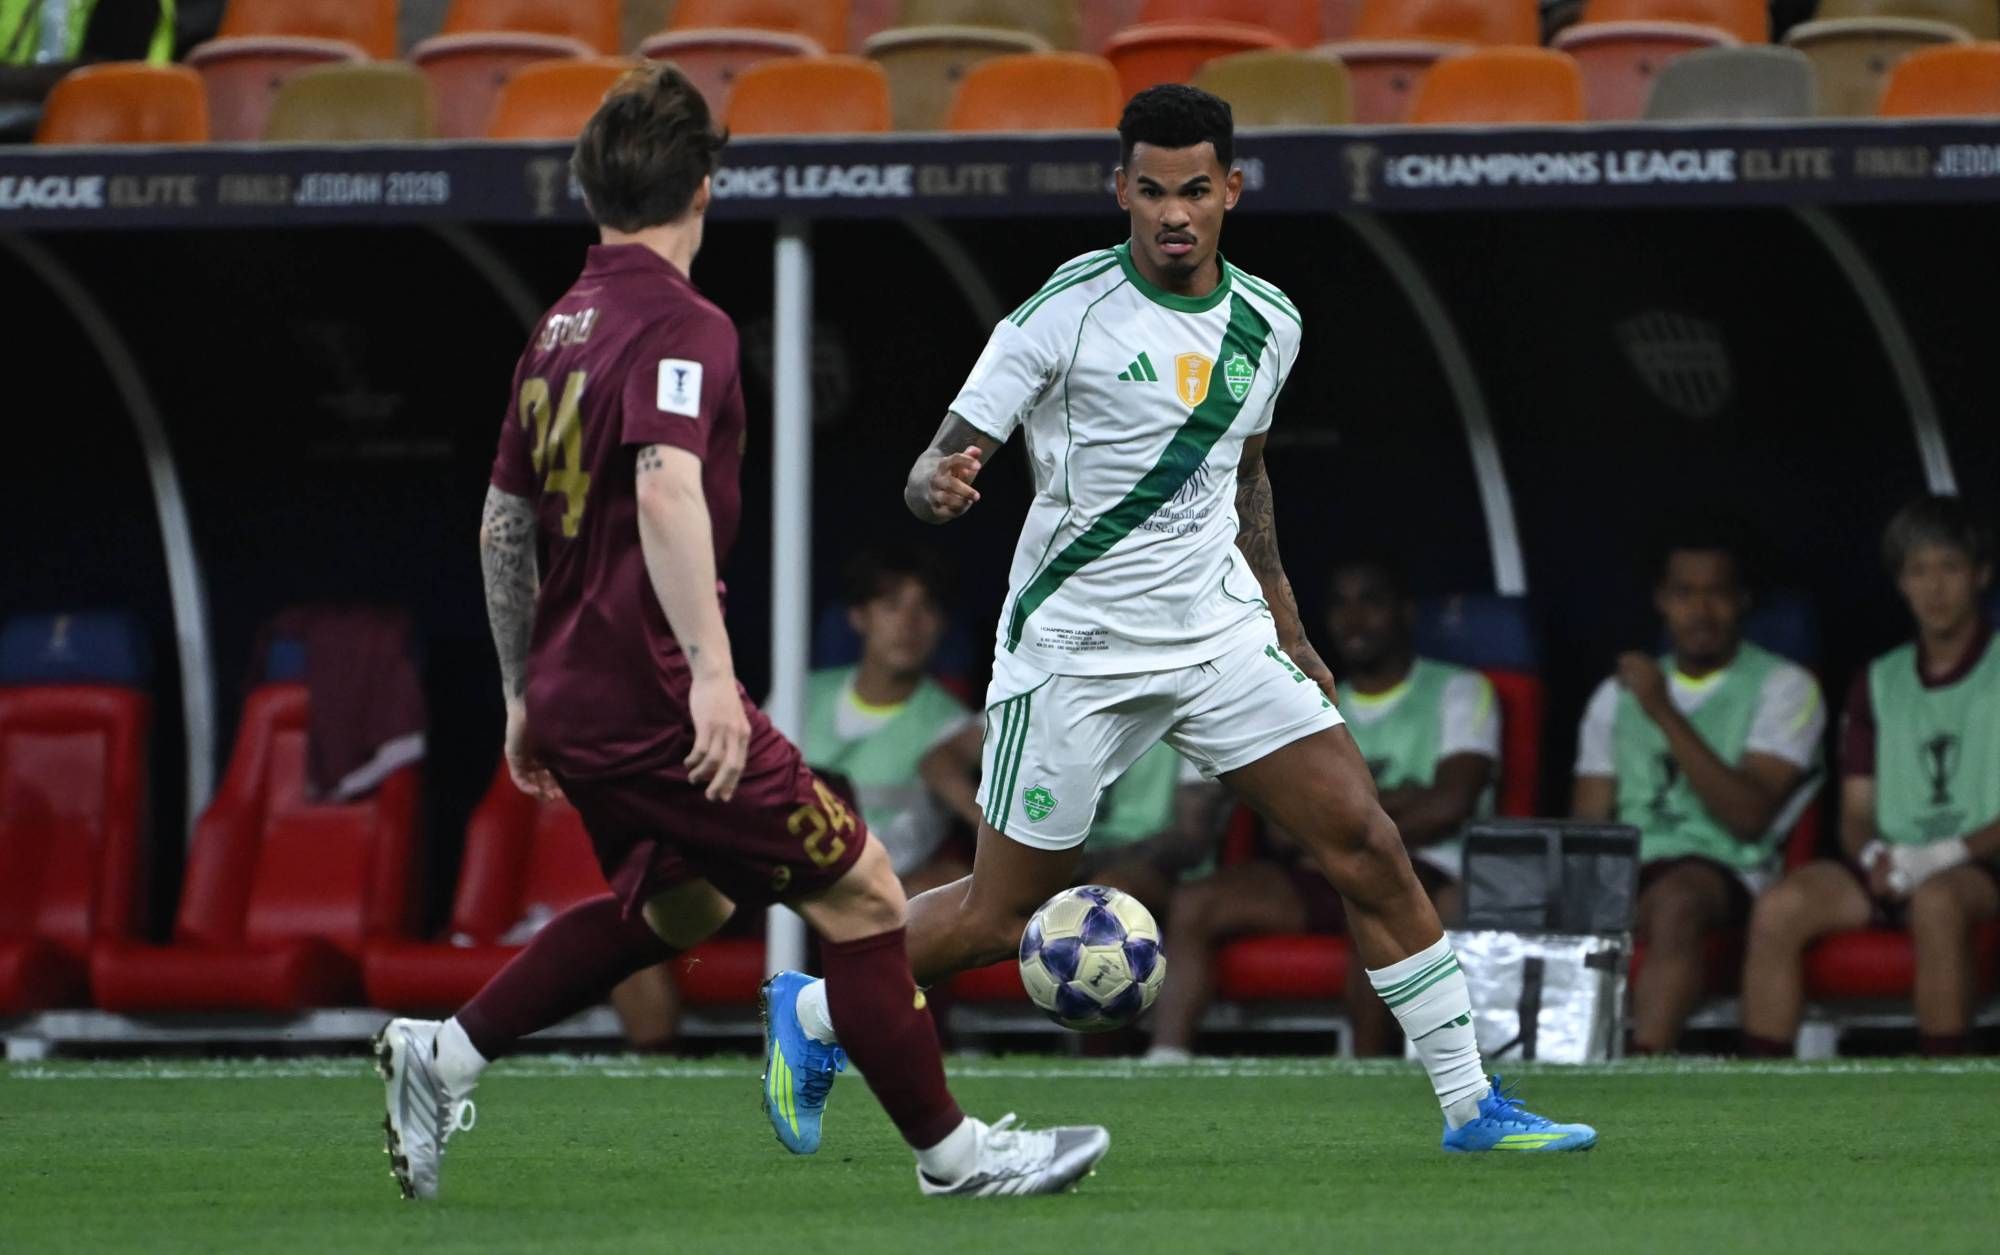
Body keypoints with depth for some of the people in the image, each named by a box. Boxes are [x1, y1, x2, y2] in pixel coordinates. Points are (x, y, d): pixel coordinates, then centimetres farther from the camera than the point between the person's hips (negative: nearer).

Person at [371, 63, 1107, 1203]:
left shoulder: (560, 332, 13)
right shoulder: (681, 327, -14)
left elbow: (503, 527, 20)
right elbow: (667, 490, -30)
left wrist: (526, 697, 28)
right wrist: (711, 671, -35)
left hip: (572, 697, 9)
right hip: (651, 700, -9)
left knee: (680, 903, 26)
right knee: (861, 889, -1)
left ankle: (444, 1055, 20)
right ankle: (950, 1152, 4)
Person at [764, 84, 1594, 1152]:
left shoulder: (1266, 323, 4)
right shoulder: (1065, 313, -13)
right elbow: (940, 462, -13)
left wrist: (1287, 630, 22)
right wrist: (940, 484, -37)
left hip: (1221, 636, 5)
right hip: (1073, 652, -5)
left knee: (1365, 841, -7)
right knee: (1001, 915, 1)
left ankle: (1470, 1104, 0)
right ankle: (812, 1015, 26)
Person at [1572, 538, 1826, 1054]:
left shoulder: (1783, 687, 7)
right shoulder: (1617, 695, 23)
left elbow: (1750, 816, -7)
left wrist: (1665, 714, -12)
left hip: (1723, 870, -4)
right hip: (1622, 871, 4)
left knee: (1676, 898, -41)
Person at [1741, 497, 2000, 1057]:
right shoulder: (1879, 681, 20)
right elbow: (1855, 812, 16)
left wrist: (1948, 854, -19)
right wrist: (1874, 856, -7)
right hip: (1890, 870, 4)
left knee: (1936, 900, -39)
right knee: (1780, 906, -24)